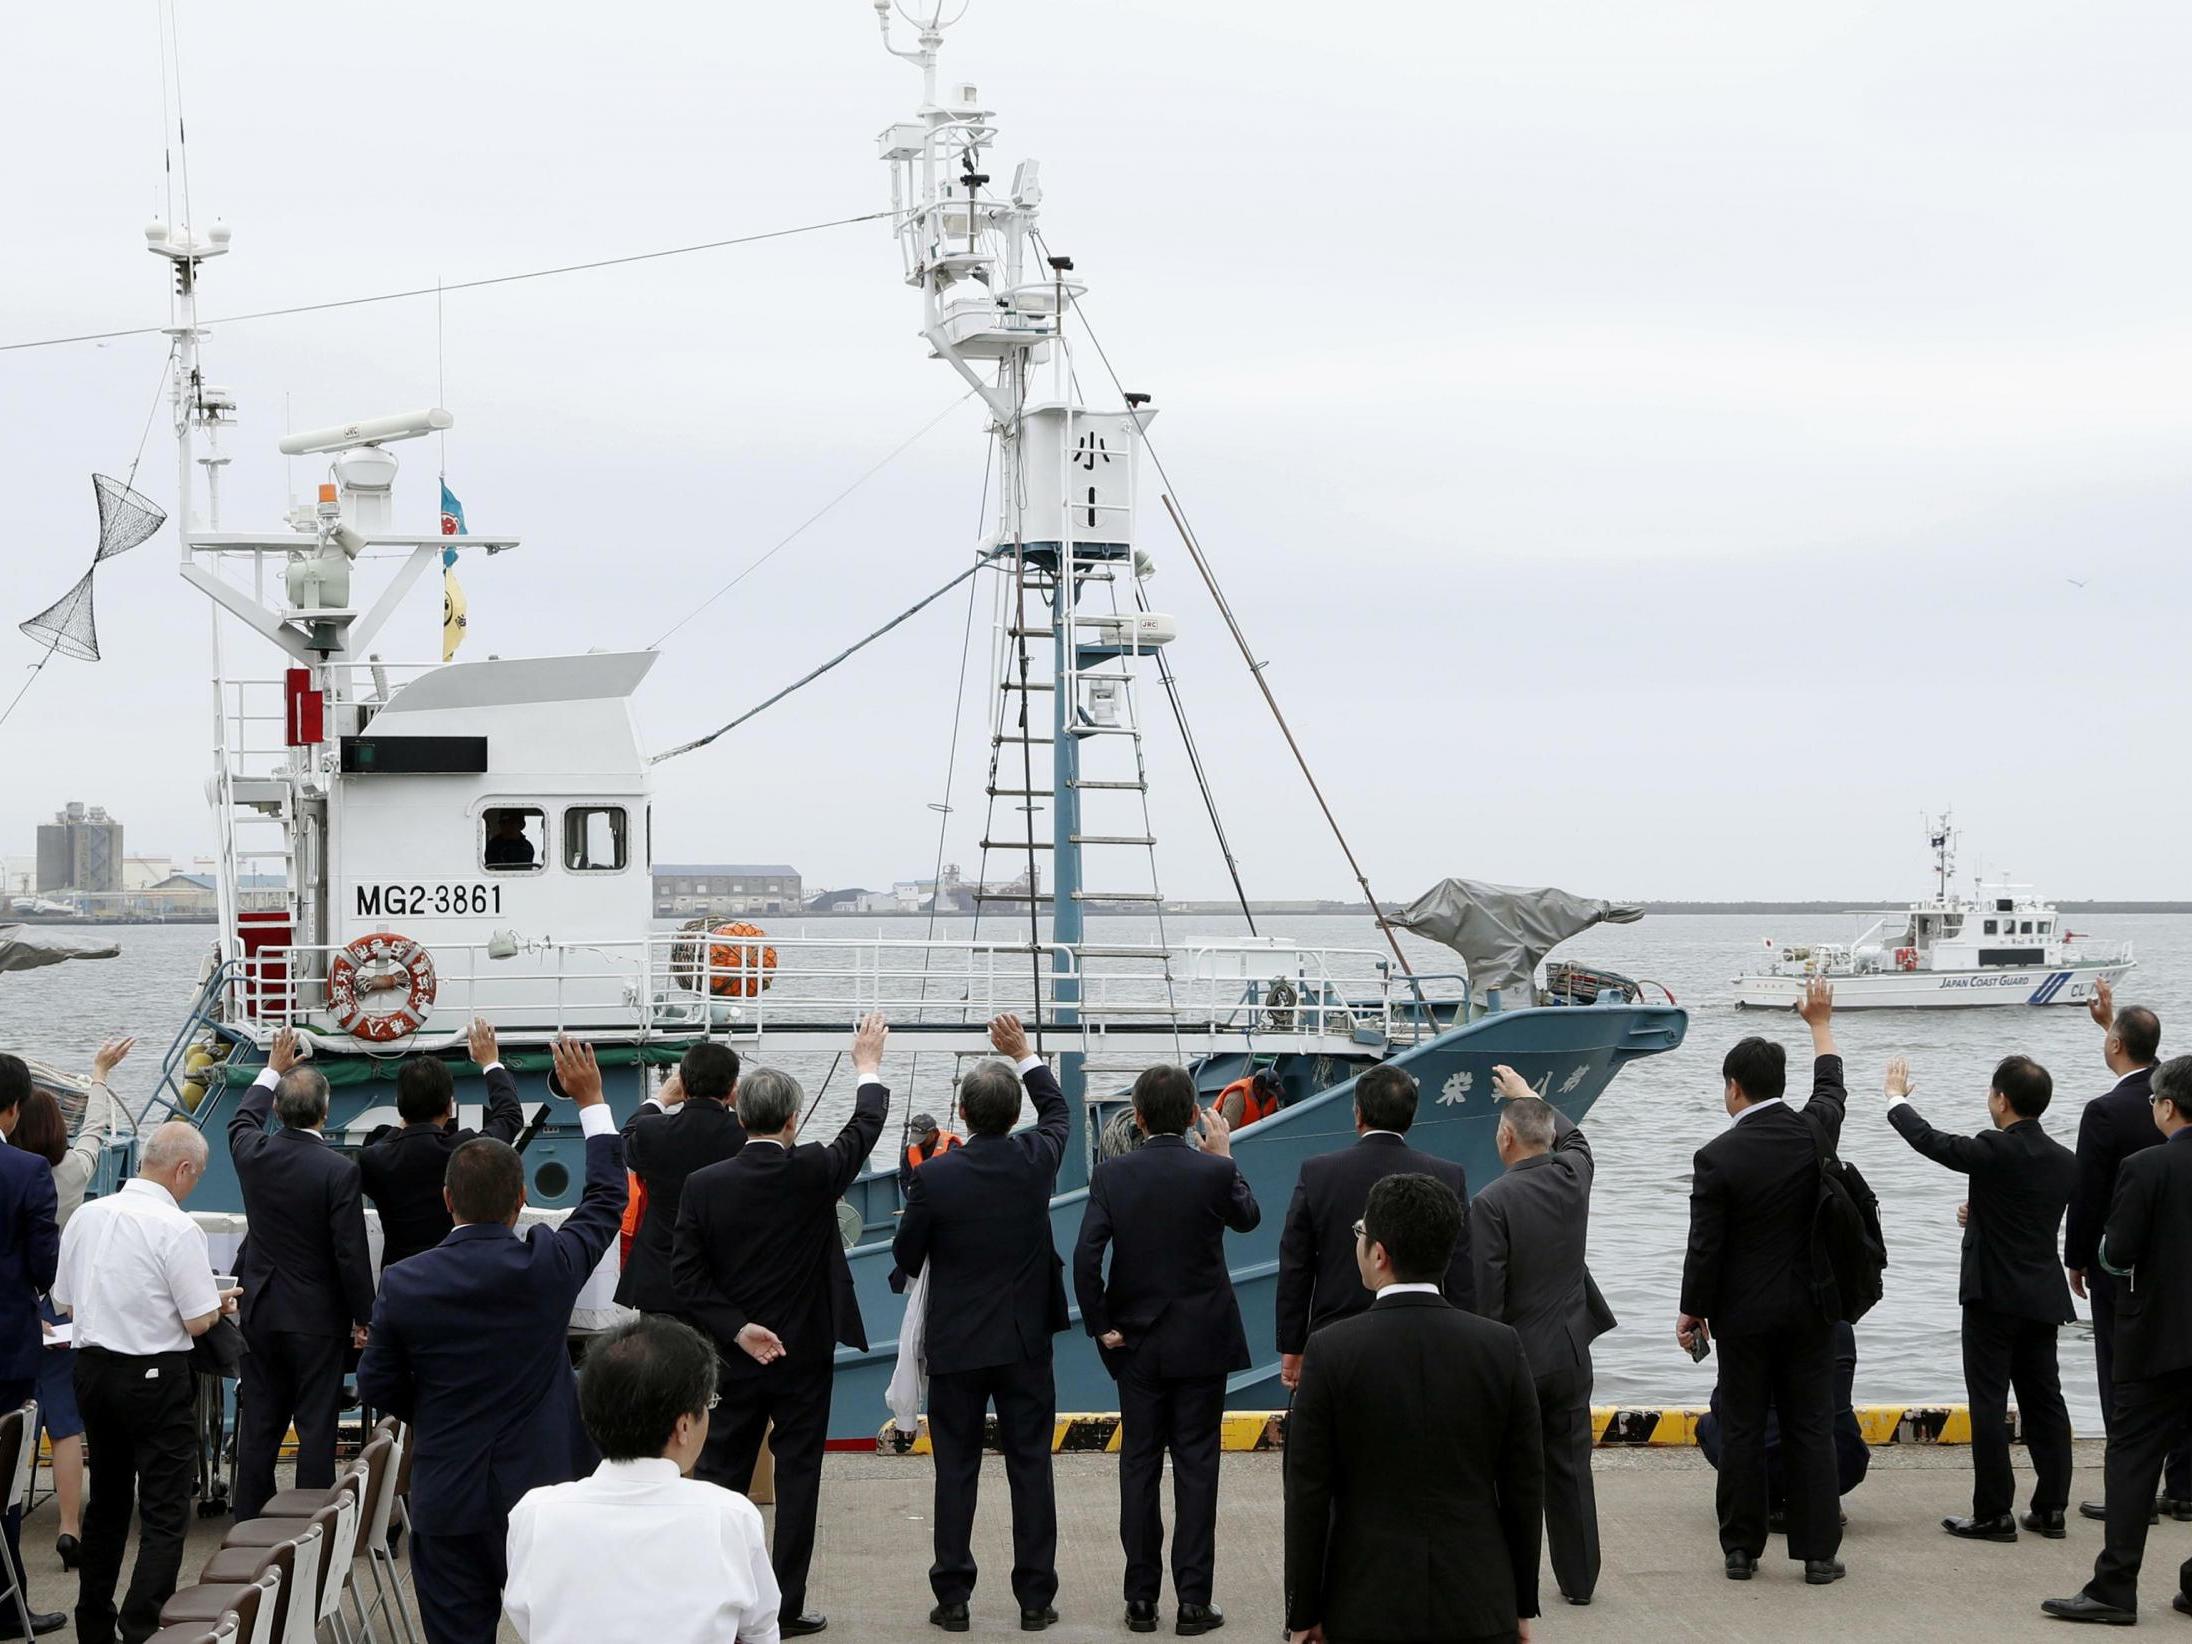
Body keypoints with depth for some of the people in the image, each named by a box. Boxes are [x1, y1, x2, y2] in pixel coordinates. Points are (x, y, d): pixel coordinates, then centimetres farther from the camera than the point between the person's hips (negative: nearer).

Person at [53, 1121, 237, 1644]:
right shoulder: (177, 1229, -16)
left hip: (91, 1366, 7)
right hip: (157, 1377, -7)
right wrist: (221, 1303, 7)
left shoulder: (86, 1215, 3)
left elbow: (66, 1303, 11)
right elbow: (199, 1322, -14)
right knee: (165, 1512, -2)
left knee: (106, 1501, 19)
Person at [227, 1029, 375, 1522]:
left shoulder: (254, 1154, -5)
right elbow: (351, 1253, -15)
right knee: (316, 1426, 1)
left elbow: (241, 1121, 22)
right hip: (316, 1315, -4)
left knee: (259, 1424, 11)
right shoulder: (339, 1171, -18)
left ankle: (248, 1524, 15)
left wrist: (273, 1070, 33)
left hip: (261, 1311, 4)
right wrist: (362, 1318, -3)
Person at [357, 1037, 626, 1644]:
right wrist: (591, 1101, 15)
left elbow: (376, 1388, 1)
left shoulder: (404, 1283, -9)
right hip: (540, 1487, 0)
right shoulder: (547, 1266, -11)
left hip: (447, 1502, 0)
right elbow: (607, 1199, 6)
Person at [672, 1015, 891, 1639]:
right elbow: (864, 1130, 6)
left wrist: (737, 1328, -7)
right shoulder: (813, 1172, -13)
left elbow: (686, 1276, -9)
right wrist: (869, 1066, 21)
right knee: (797, 1476, 5)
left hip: (735, 1355, 2)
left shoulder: (704, 1185, -8)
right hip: (804, 1354, -2)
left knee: (721, 1472, 9)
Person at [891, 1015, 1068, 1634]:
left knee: (956, 1471, 6)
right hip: (1026, 1340, 2)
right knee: (1031, 1467, 6)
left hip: (956, 1344, -2)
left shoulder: (935, 1176, -15)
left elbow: (905, 1257, -3)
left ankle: (953, 1598, 9)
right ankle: (1035, 1598, 9)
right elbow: (1057, 1111, 16)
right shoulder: (1035, 1161, -7)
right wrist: (1025, 1055, 25)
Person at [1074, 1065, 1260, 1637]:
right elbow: (1248, 1217, 11)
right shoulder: (1214, 1172, -10)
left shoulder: (1112, 1175, -8)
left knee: (1139, 1467, 9)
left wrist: (1101, 1326, -4)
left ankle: (1141, 1600, 11)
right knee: (1196, 1469, 3)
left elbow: (1086, 1256, -13)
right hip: (1201, 1343, -1)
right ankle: (1194, 1600, 4)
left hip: (1137, 1344, 1)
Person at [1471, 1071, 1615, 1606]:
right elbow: (1571, 1135, 24)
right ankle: (1578, 1578, 19)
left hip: (1514, 1356, -5)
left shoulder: (1493, 1201, -18)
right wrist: (1528, 1095, 35)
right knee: (1570, 1467, 13)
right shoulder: (1573, 1177, -3)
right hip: (1570, 1351, 5)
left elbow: (1485, 1294, -18)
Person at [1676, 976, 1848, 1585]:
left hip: (1743, 1313, -3)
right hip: (1808, 1309, 3)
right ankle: (1818, 1552, 5)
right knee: (1811, 1428, 5)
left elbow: (1705, 1246, -11)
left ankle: (1741, 1550, 9)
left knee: (1741, 1431, 5)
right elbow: (1832, 1088, 21)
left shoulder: (1718, 1157, -13)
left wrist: (1693, 1311, 2)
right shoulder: (1814, 1132, -4)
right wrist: (1820, 1023, 35)